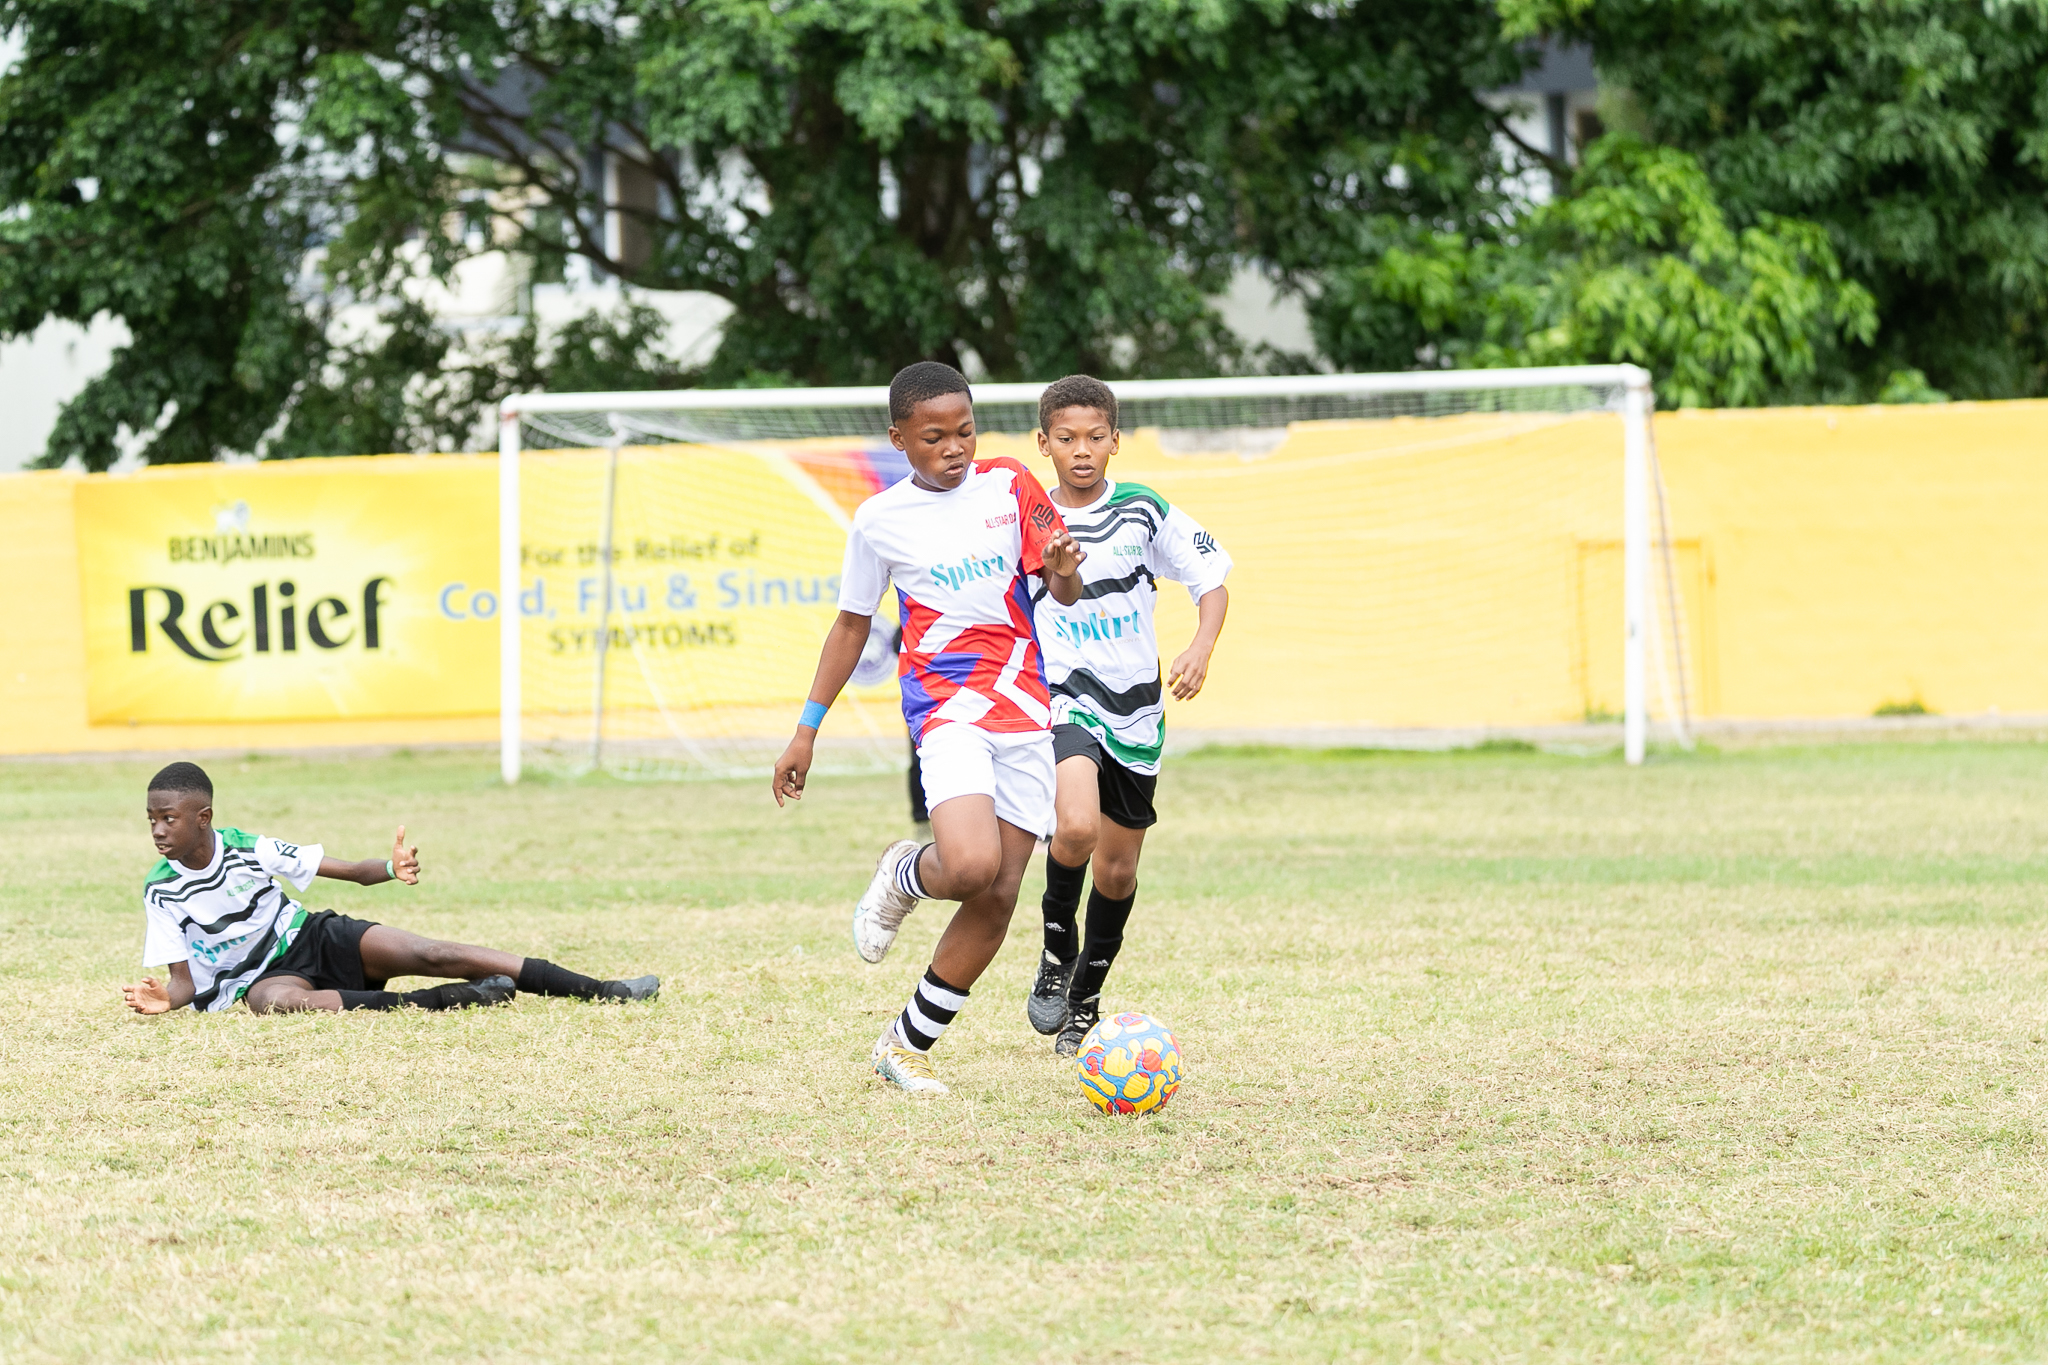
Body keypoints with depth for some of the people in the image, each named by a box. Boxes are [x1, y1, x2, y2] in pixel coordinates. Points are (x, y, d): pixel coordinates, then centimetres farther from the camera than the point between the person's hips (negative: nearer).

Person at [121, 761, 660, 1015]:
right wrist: (167, 1000, -32)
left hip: (312, 937, 2)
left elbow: (351, 872, -6)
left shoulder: (247, 849, -9)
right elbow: (186, 980, -8)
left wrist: (390, 869, -28)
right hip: (264, 975, -2)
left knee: (427, 954, -20)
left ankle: (605, 991, -23)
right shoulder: (162, 891, -9)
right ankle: (451, 1001, -38)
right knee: (270, 1001, -40)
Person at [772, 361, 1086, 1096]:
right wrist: (807, 730, 13)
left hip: (1024, 706, 3)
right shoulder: (881, 519, 2)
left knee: (999, 896, 0)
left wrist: (1064, 572, -18)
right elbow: (851, 624, 12)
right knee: (972, 864, -28)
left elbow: (1062, 592, 8)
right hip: (946, 703, -3)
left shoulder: (1009, 486, 5)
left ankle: (907, 1044, 13)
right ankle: (903, 877, 8)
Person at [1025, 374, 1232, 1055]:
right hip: (1062, 697, -2)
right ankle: (1057, 949, -1)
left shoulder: (1145, 512, -1)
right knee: (1077, 827, -28)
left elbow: (1211, 579, 3)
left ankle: (1086, 997, 31)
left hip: (1134, 705, 2)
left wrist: (1201, 647, -15)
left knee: (1117, 868, 10)